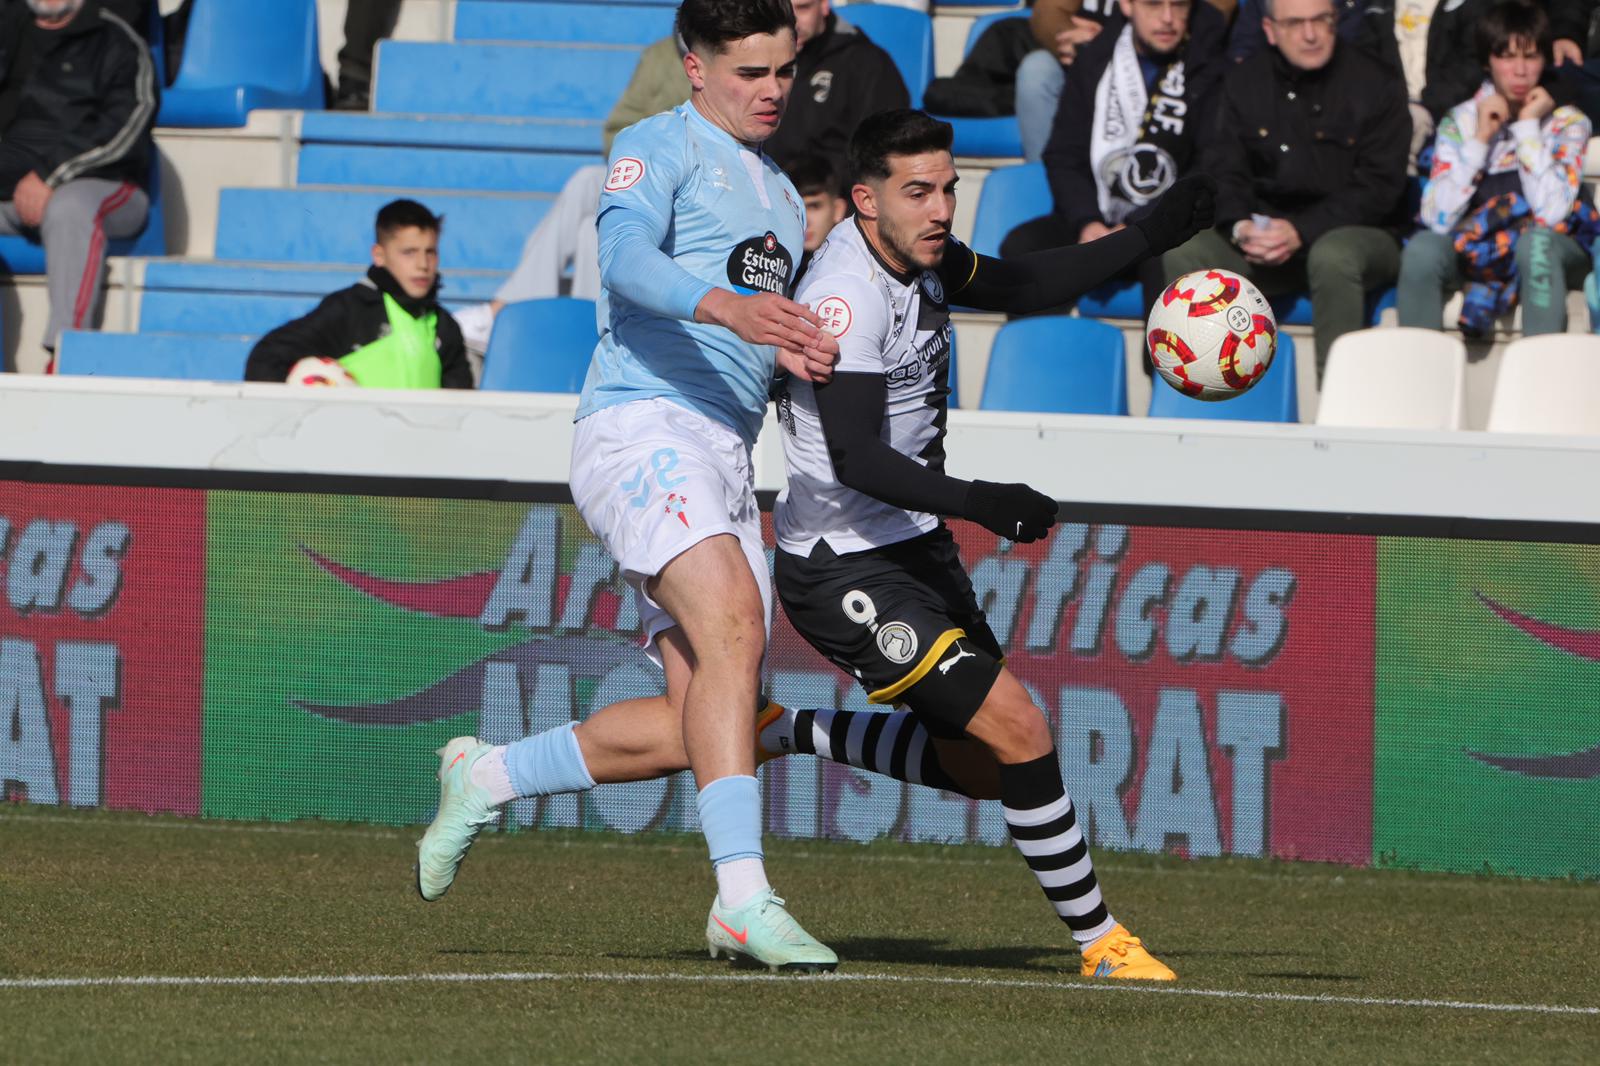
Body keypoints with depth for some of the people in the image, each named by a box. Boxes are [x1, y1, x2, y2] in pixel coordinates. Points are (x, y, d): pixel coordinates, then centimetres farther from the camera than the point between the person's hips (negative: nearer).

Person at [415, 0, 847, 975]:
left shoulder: (782, 194, 26)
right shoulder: (660, 148, 0)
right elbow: (626, 255, -20)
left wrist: (799, 353, 7)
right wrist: (728, 307, -39)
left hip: (726, 458, 8)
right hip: (642, 427, -8)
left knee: (700, 725, -1)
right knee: (733, 625, -28)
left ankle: (487, 778, 19)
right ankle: (743, 895, -33)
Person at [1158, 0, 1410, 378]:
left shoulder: (1375, 84, -3)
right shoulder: (1244, 83, 9)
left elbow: (1378, 187, -9)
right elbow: (1220, 171, 5)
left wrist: (1301, 231, -21)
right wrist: (1240, 226, -18)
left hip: (1356, 235, -3)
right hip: (1263, 232, 3)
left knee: (1332, 256, -39)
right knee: (1183, 254, -22)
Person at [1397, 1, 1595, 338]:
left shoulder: (1567, 121, -3)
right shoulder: (1461, 120, 1)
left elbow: (1550, 214, -20)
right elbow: (1437, 219, -11)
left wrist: (1528, 126, -15)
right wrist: (1480, 139, -14)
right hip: (1474, 251, 2)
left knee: (1537, 241, -36)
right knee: (1422, 248, -29)